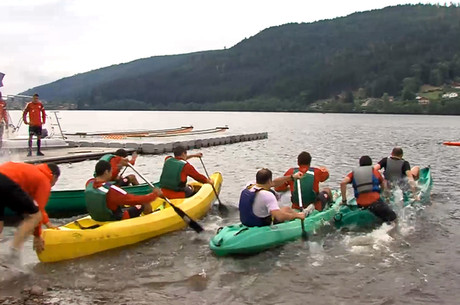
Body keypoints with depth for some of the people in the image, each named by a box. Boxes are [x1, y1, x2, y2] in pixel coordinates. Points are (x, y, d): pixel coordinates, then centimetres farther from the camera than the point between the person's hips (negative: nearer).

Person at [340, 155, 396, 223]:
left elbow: (342, 183, 2)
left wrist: (344, 200, 6)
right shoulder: (375, 171, 16)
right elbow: (383, 187, 22)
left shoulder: (354, 173, 18)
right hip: (375, 201, -3)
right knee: (392, 216, 3)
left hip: (361, 204, 3)